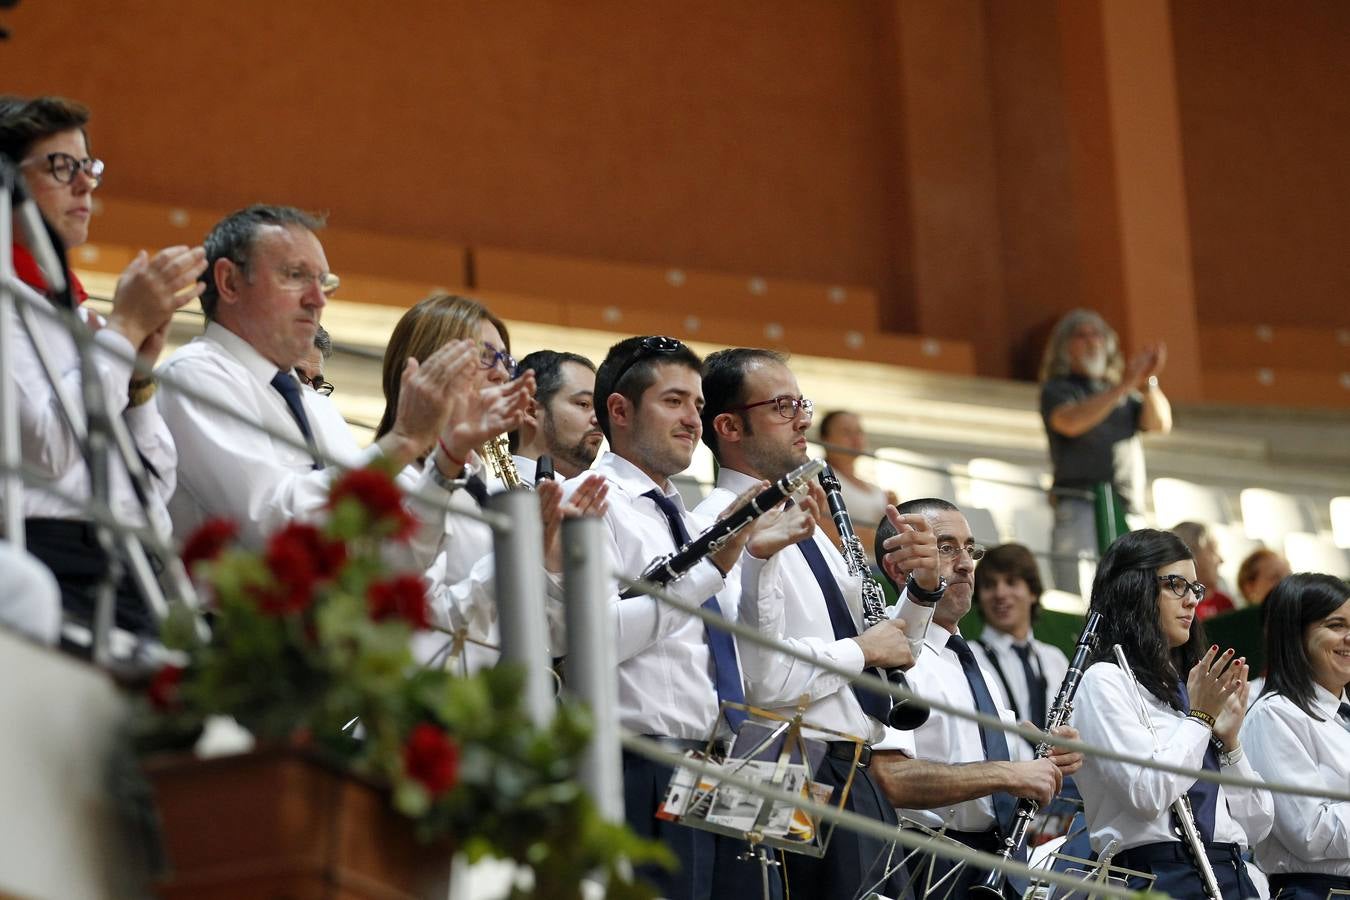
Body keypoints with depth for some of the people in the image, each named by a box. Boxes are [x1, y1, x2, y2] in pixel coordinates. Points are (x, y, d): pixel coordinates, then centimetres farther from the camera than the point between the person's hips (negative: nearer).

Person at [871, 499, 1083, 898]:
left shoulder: (975, 664, 20)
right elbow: (890, 778, -22)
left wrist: (1048, 763, 6)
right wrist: (1006, 774, -19)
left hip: (1001, 865, 8)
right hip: (932, 866, -8)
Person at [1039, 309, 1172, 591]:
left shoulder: (1125, 396, 25)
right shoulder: (1057, 389, 10)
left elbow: (1160, 424, 10)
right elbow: (1070, 422, -12)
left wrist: (1148, 383, -8)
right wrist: (1123, 387, -16)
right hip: (1080, 504, -5)